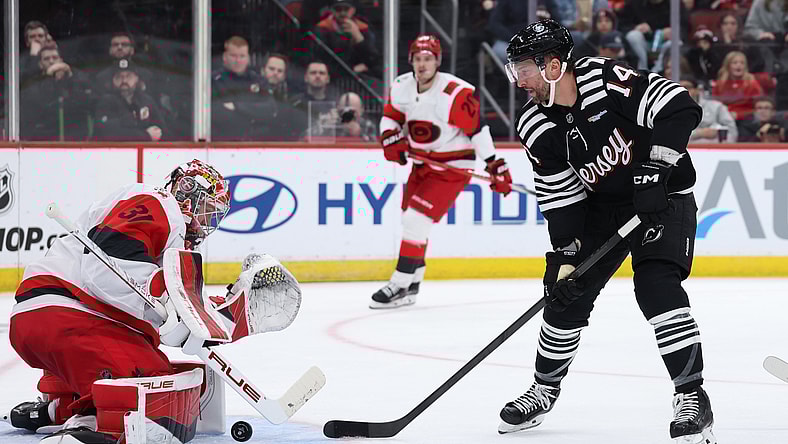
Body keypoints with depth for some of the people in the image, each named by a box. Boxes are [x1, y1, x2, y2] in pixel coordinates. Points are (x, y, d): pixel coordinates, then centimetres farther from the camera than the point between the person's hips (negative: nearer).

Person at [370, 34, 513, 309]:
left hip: (453, 167, -8)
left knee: (416, 219, -17)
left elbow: (477, 129, -19)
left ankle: (399, 285, -12)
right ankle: (412, 284, 30)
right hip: (421, 163, 8)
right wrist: (391, 140, -7)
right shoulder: (401, 88, -4)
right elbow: (391, 116, 13)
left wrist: (495, 166, -19)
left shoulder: (456, 94, -24)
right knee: (410, 221, 14)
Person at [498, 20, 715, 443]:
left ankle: (691, 396, -16)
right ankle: (545, 388, 27)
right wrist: (566, 254, -16)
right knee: (566, 292, 5)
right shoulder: (534, 127, -9)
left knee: (656, 285, -23)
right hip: (602, 204, 6)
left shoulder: (606, 78, -26)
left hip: (663, 194, -6)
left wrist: (655, 168, -35)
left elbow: (678, 107, -30)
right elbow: (560, 195, -6)